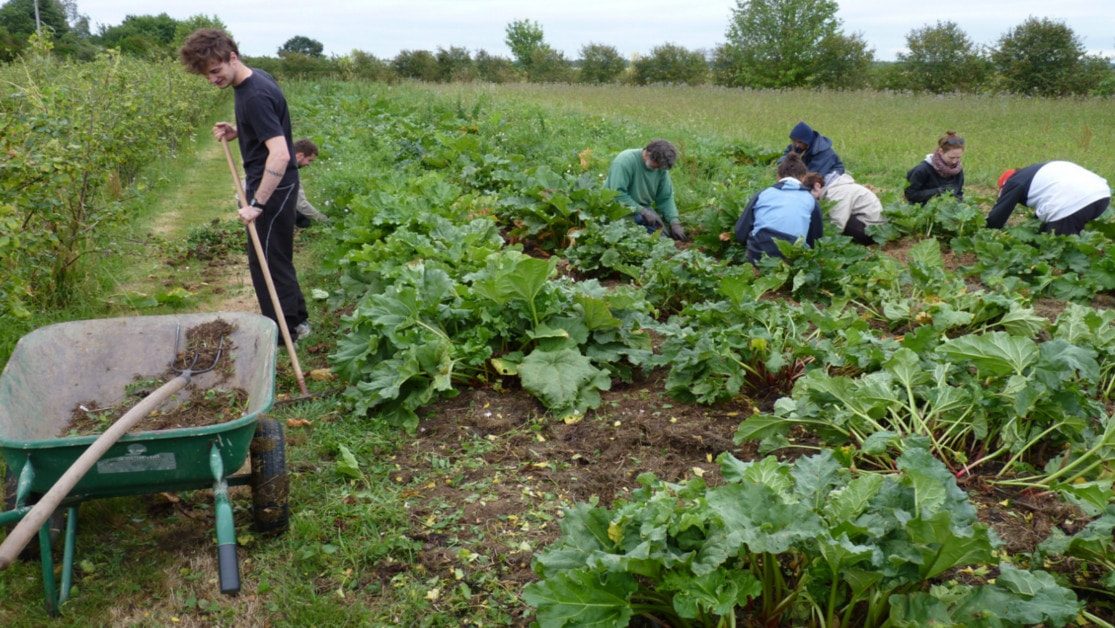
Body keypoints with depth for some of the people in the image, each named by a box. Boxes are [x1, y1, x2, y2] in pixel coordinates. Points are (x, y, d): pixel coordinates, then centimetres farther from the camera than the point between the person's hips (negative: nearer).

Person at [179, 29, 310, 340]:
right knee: (277, 256, 18)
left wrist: (257, 204, -31)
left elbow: (280, 154, -31)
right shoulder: (254, 78, 7)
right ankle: (297, 320, 30)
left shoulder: (254, 96, -24)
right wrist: (237, 133, 4)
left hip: (273, 187, -10)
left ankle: (283, 333, 12)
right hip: (270, 184, 10)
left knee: (266, 260, 0)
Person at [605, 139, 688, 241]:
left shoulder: (661, 167, -4)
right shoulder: (625, 161, -22)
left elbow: (666, 198, 1)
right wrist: (643, 211, -29)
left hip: (643, 208, 6)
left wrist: (675, 223, -12)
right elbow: (618, 194, -28)